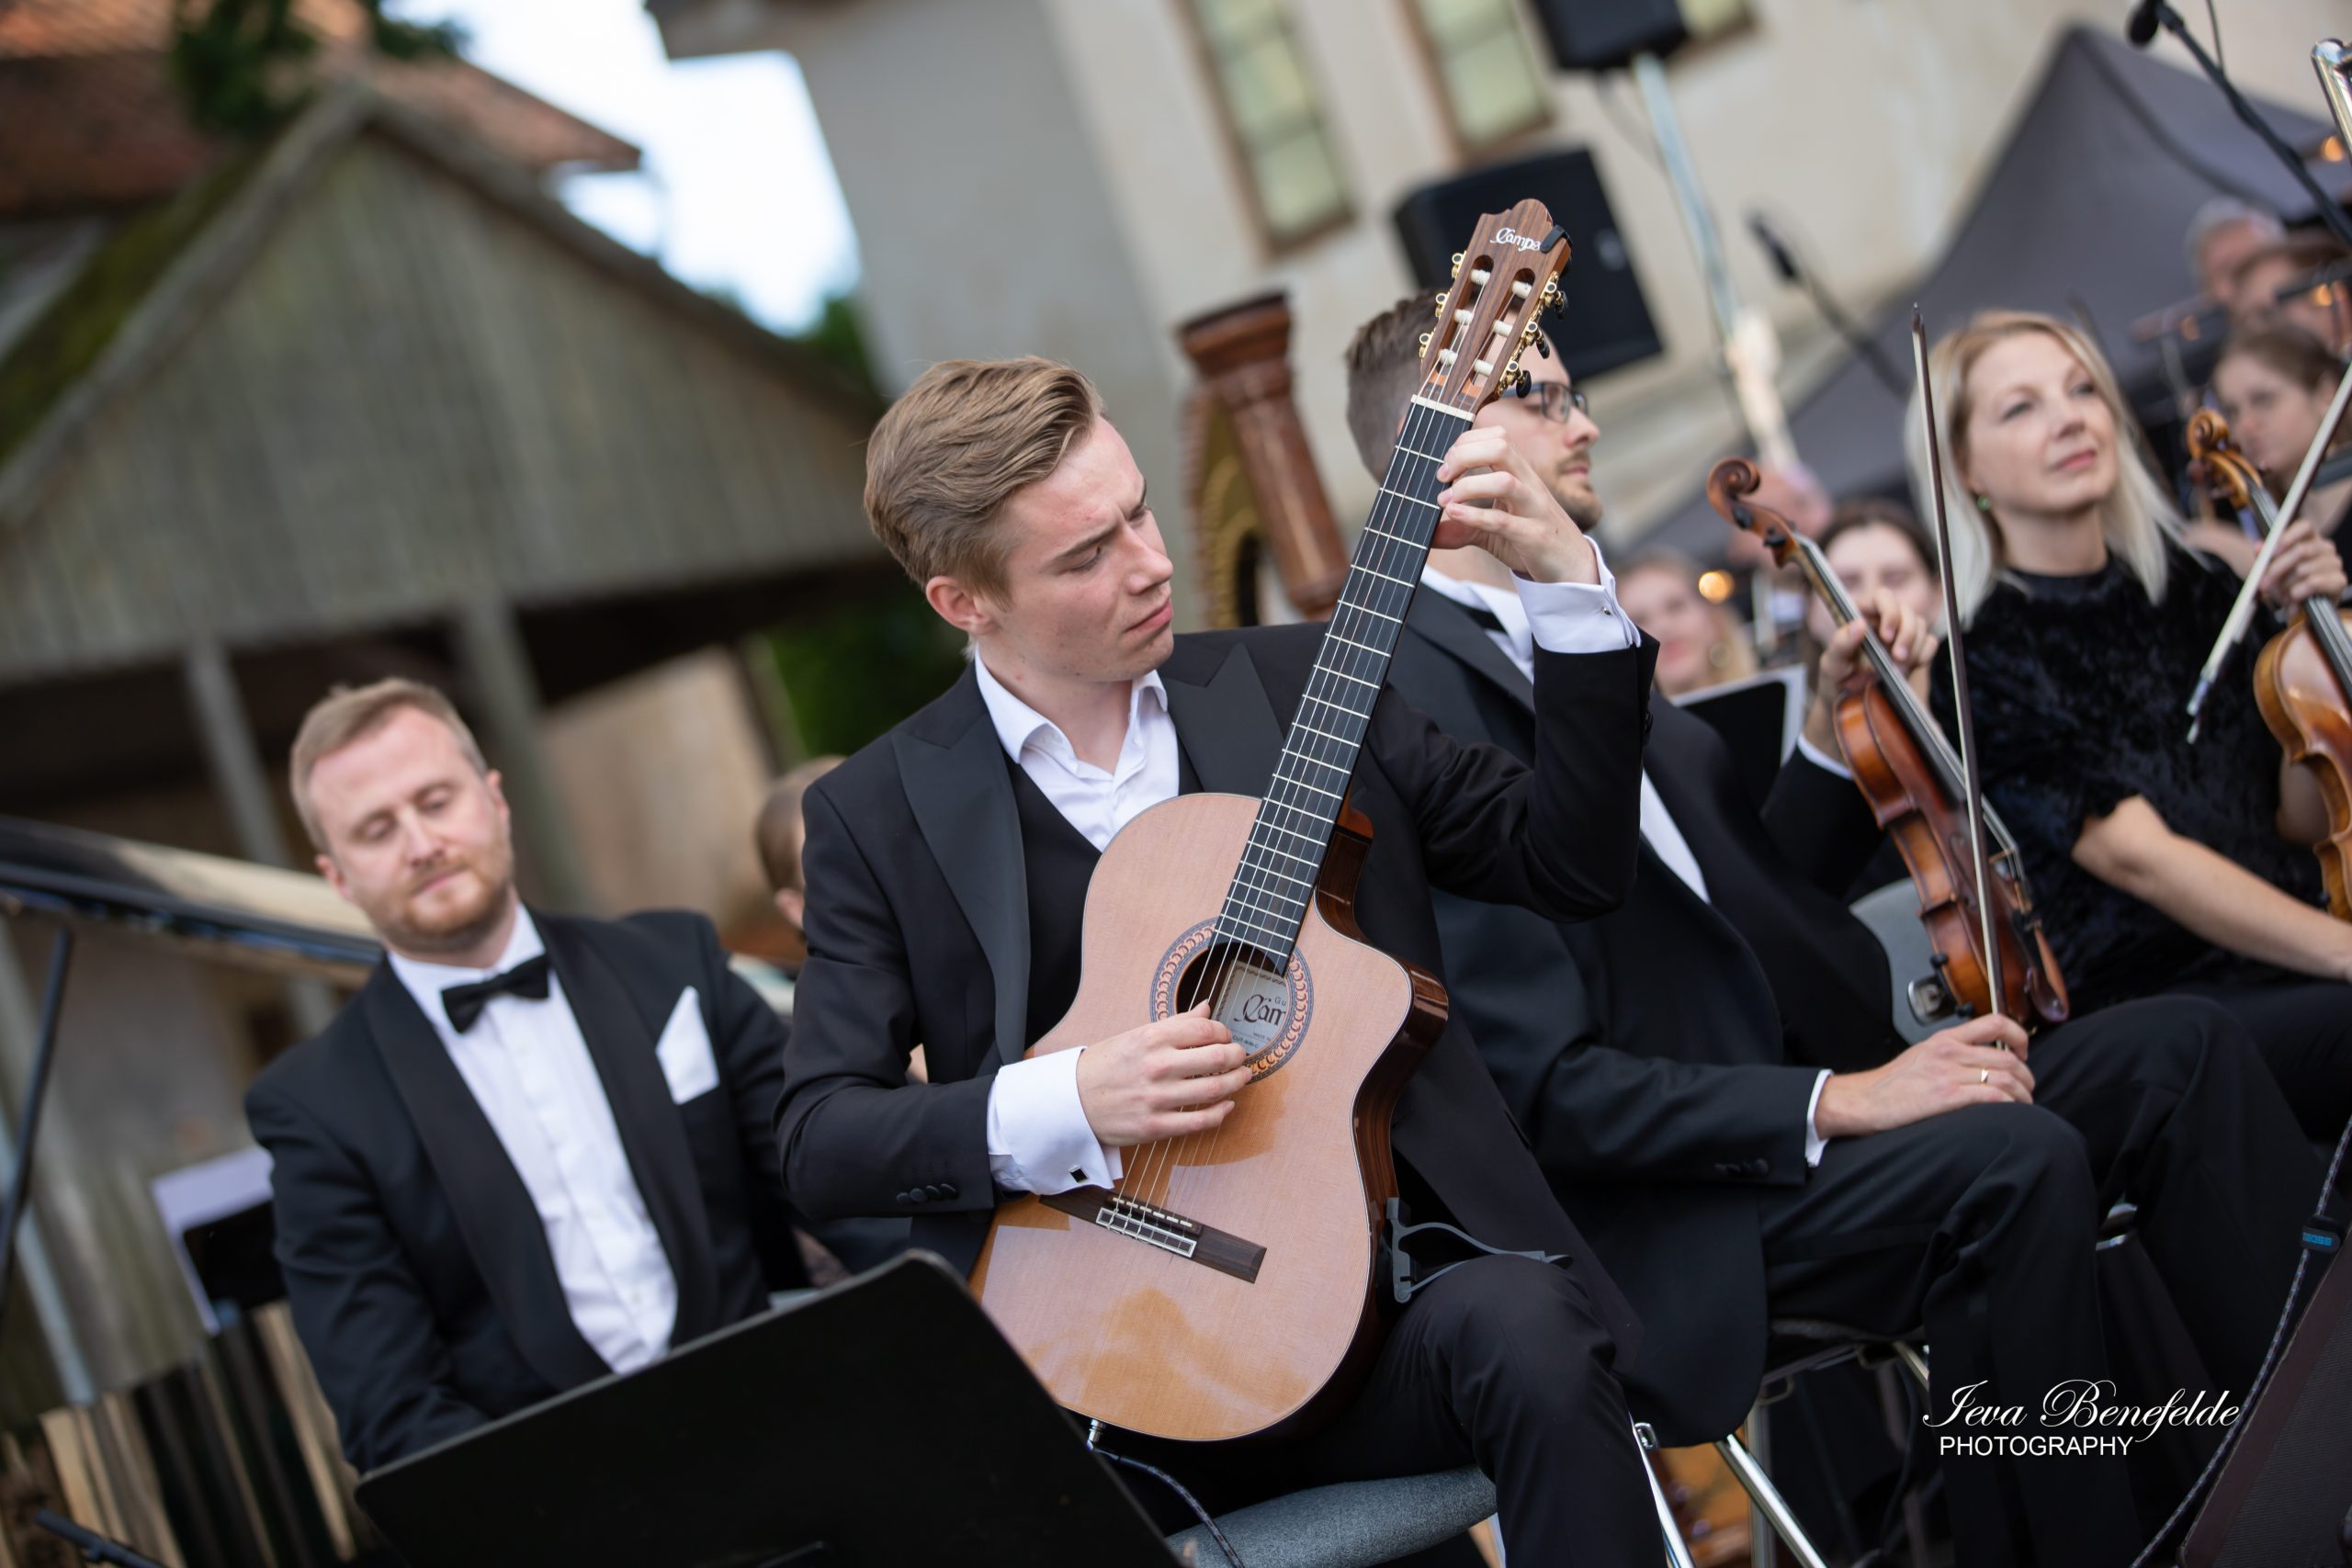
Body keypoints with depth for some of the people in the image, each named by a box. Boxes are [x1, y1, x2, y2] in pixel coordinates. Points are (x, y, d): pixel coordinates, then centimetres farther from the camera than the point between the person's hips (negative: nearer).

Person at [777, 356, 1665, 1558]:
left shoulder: (1299, 685, 10)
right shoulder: (877, 814, 4)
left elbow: (1574, 864, 9)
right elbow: (817, 1138, 1)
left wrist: (1564, 575, -2)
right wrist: (1063, 1102, -15)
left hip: (1364, 1289, 2)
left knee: (1519, 1324, -32)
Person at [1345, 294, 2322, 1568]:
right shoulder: (1406, 702, -15)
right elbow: (1548, 1087, -20)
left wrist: (1835, 732, 9)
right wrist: (1834, 1101, -23)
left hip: (1795, 1116, 10)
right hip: (1667, 1218, -9)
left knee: (2177, 1048, -4)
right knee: (2016, 1157, -30)